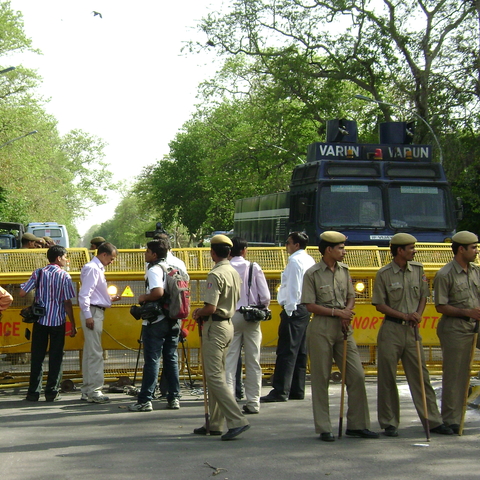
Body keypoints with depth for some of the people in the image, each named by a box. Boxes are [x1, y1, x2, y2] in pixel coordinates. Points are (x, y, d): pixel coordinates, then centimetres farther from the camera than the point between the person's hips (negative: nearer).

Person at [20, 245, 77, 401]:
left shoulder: (38, 273, 1)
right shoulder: (64, 276, -6)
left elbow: (22, 293, -4)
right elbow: (67, 303, -8)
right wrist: (73, 325, -1)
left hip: (40, 320, 2)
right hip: (58, 321, -2)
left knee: (37, 357, 7)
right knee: (55, 357, 6)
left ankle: (33, 392, 7)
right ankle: (51, 392, 6)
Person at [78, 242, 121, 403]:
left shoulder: (98, 268, 17)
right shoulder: (92, 269, -13)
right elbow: (84, 294, -20)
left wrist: (110, 298, 21)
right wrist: (88, 315, -23)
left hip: (97, 312, 11)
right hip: (92, 312, -11)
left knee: (91, 352, 13)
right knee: (95, 353, -10)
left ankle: (87, 390, 18)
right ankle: (93, 391, -9)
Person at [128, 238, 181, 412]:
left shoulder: (154, 270, -13)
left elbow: (158, 292, -28)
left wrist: (144, 298, -11)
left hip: (155, 321, -7)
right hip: (173, 321, 7)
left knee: (152, 361, -5)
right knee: (171, 360, 11)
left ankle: (145, 401, -2)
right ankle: (174, 398, 11)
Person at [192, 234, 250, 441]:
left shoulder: (216, 275, -18)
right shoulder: (235, 273, 10)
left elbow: (211, 308, -24)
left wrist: (198, 314, -3)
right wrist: (203, 311, 17)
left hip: (215, 327, -9)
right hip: (228, 324, 9)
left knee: (214, 377, -9)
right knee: (216, 375, 15)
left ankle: (237, 420, -17)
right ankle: (215, 424, 19)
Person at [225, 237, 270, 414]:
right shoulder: (253, 268, -2)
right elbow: (265, 296, -5)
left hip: (230, 316, -1)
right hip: (251, 318, 1)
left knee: (229, 360, 2)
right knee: (253, 361, 7)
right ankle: (253, 402, 9)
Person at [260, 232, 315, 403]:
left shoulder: (295, 261, -11)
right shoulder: (309, 260, 16)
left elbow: (293, 287, -16)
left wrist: (289, 310, -15)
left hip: (294, 309, -10)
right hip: (306, 308, 10)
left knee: (286, 352, -11)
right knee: (300, 352, 11)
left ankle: (280, 391, -14)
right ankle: (297, 390, 14)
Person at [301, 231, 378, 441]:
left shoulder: (344, 270, 11)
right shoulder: (312, 274, -6)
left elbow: (351, 297, 16)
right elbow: (310, 305, -9)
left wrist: (347, 312, -5)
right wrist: (336, 312, -15)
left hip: (343, 328, 5)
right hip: (321, 328, -5)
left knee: (357, 375, 1)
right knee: (321, 378, 1)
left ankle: (357, 425, 10)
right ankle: (323, 428, 8)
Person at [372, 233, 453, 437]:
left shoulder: (418, 269, 7)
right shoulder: (383, 274, -5)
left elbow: (423, 296, 13)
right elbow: (379, 305, -5)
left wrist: (418, 314, -5)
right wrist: (404, 315, -13)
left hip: (412, 329, 3)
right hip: (391, 330, -3)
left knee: (421, 376, 5)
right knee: (387, 378, 2)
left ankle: (433, 421, 8)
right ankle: (389, 423, 10)